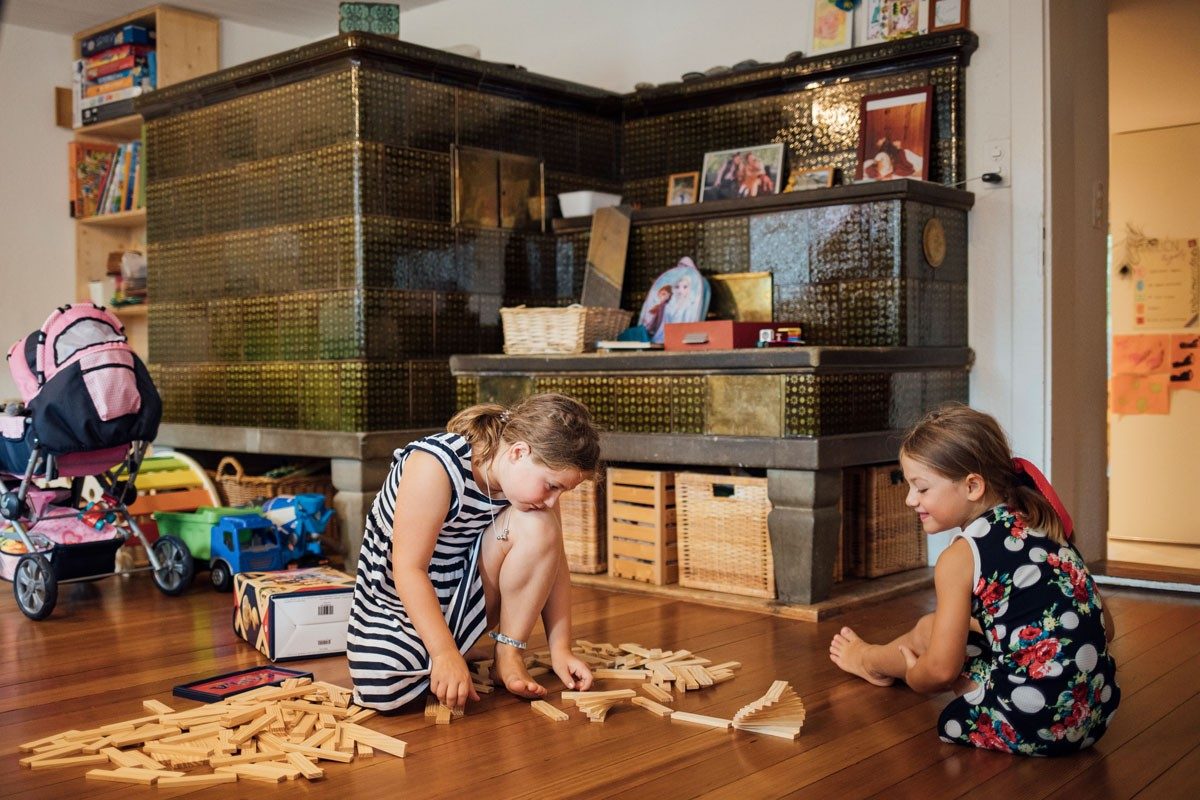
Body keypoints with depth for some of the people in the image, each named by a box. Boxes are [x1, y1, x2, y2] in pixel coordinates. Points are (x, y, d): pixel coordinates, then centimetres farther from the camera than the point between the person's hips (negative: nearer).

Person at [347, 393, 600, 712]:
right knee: (383, 694, -30)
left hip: (466, 594, 4)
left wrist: (561, 647, -12)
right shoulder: (435, 465, -30)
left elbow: (552, 563, -5)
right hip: (397, 598, -4)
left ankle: (509, 654, -12)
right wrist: (446, 654, -35)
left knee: (538, 526, -23)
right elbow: (408, 569, -30)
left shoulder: (529, 477, -11)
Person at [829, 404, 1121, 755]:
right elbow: (1105, 628, 13)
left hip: (1029, 727, -7)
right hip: (1093, 715, 7)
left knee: (927, 630, 14)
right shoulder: (1047, 528, 8)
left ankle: (869, 659, 44)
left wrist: (912, 675, 9)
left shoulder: (959, 558, -12)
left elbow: (941, 671, -12)